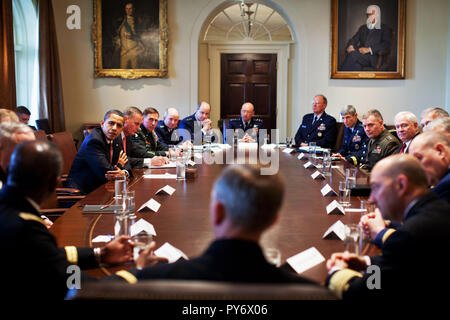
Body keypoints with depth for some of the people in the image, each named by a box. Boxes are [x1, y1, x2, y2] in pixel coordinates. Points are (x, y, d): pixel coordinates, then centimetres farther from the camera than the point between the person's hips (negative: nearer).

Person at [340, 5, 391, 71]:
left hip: (373, 56, -4)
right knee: (356, 65, -35)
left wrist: (369, 49, -17)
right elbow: (354, 39, 16)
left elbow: (386, 44, -4)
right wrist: (350, 46, -10)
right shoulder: (363, 28, 27)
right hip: (361, 54, 4)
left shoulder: (384, 29, 10)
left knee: (353, 54, -33)